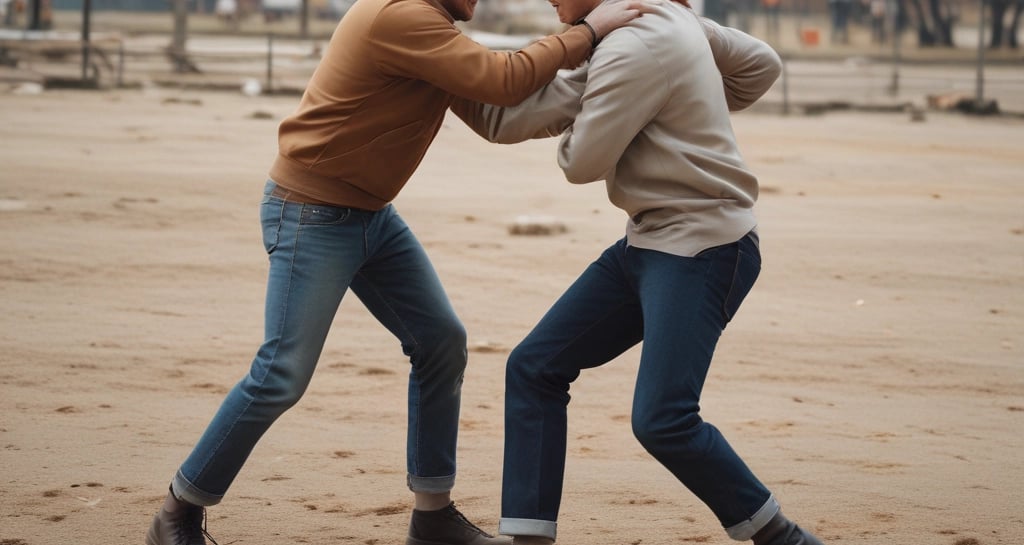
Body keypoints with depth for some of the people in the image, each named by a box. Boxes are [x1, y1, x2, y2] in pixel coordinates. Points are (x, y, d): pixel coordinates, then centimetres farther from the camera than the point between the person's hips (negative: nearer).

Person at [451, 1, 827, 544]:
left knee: (662, 421, -18)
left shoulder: (635, 49, -20)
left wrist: (572, 125, 6)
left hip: (702, 252, -10)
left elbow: (582, 162, -17)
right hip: (648, 242, 10)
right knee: (534, 367, 6)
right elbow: (760, 64, 13)